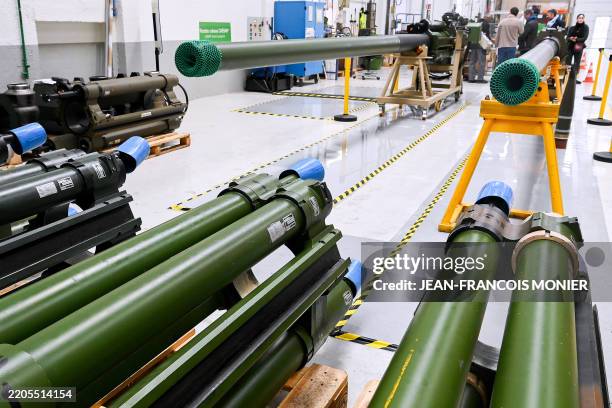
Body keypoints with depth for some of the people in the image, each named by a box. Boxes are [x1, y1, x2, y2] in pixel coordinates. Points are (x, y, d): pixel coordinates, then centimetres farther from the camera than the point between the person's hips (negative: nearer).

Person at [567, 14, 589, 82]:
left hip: (579, 48, -1)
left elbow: (585, 38, -5)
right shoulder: (571, 28, 8)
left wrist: (576, 39, -14)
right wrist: (571, 39, -19)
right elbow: (568, 38, 2)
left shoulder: (585, 27, 4)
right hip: (570, 47, 1)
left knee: (577, 63, -2)